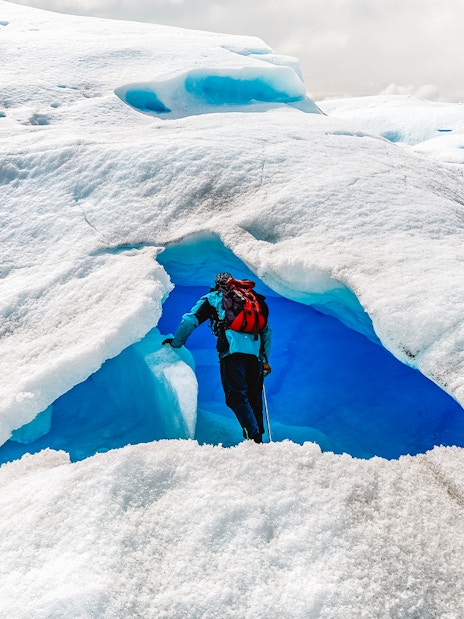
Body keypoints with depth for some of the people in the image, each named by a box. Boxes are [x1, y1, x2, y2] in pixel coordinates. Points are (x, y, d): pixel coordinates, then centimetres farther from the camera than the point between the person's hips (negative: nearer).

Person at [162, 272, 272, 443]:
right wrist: (265, 359, 35)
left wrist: (176, 342, 28)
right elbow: (267, 330, 32)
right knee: (254, 397, 11)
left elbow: (190, 320, 15)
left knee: (237, 397, -7)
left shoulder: (212, 298, 22)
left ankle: (254, 436, -23)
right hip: (255, 352, 4)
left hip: (232, 350, -4)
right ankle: (258, 437, 10)